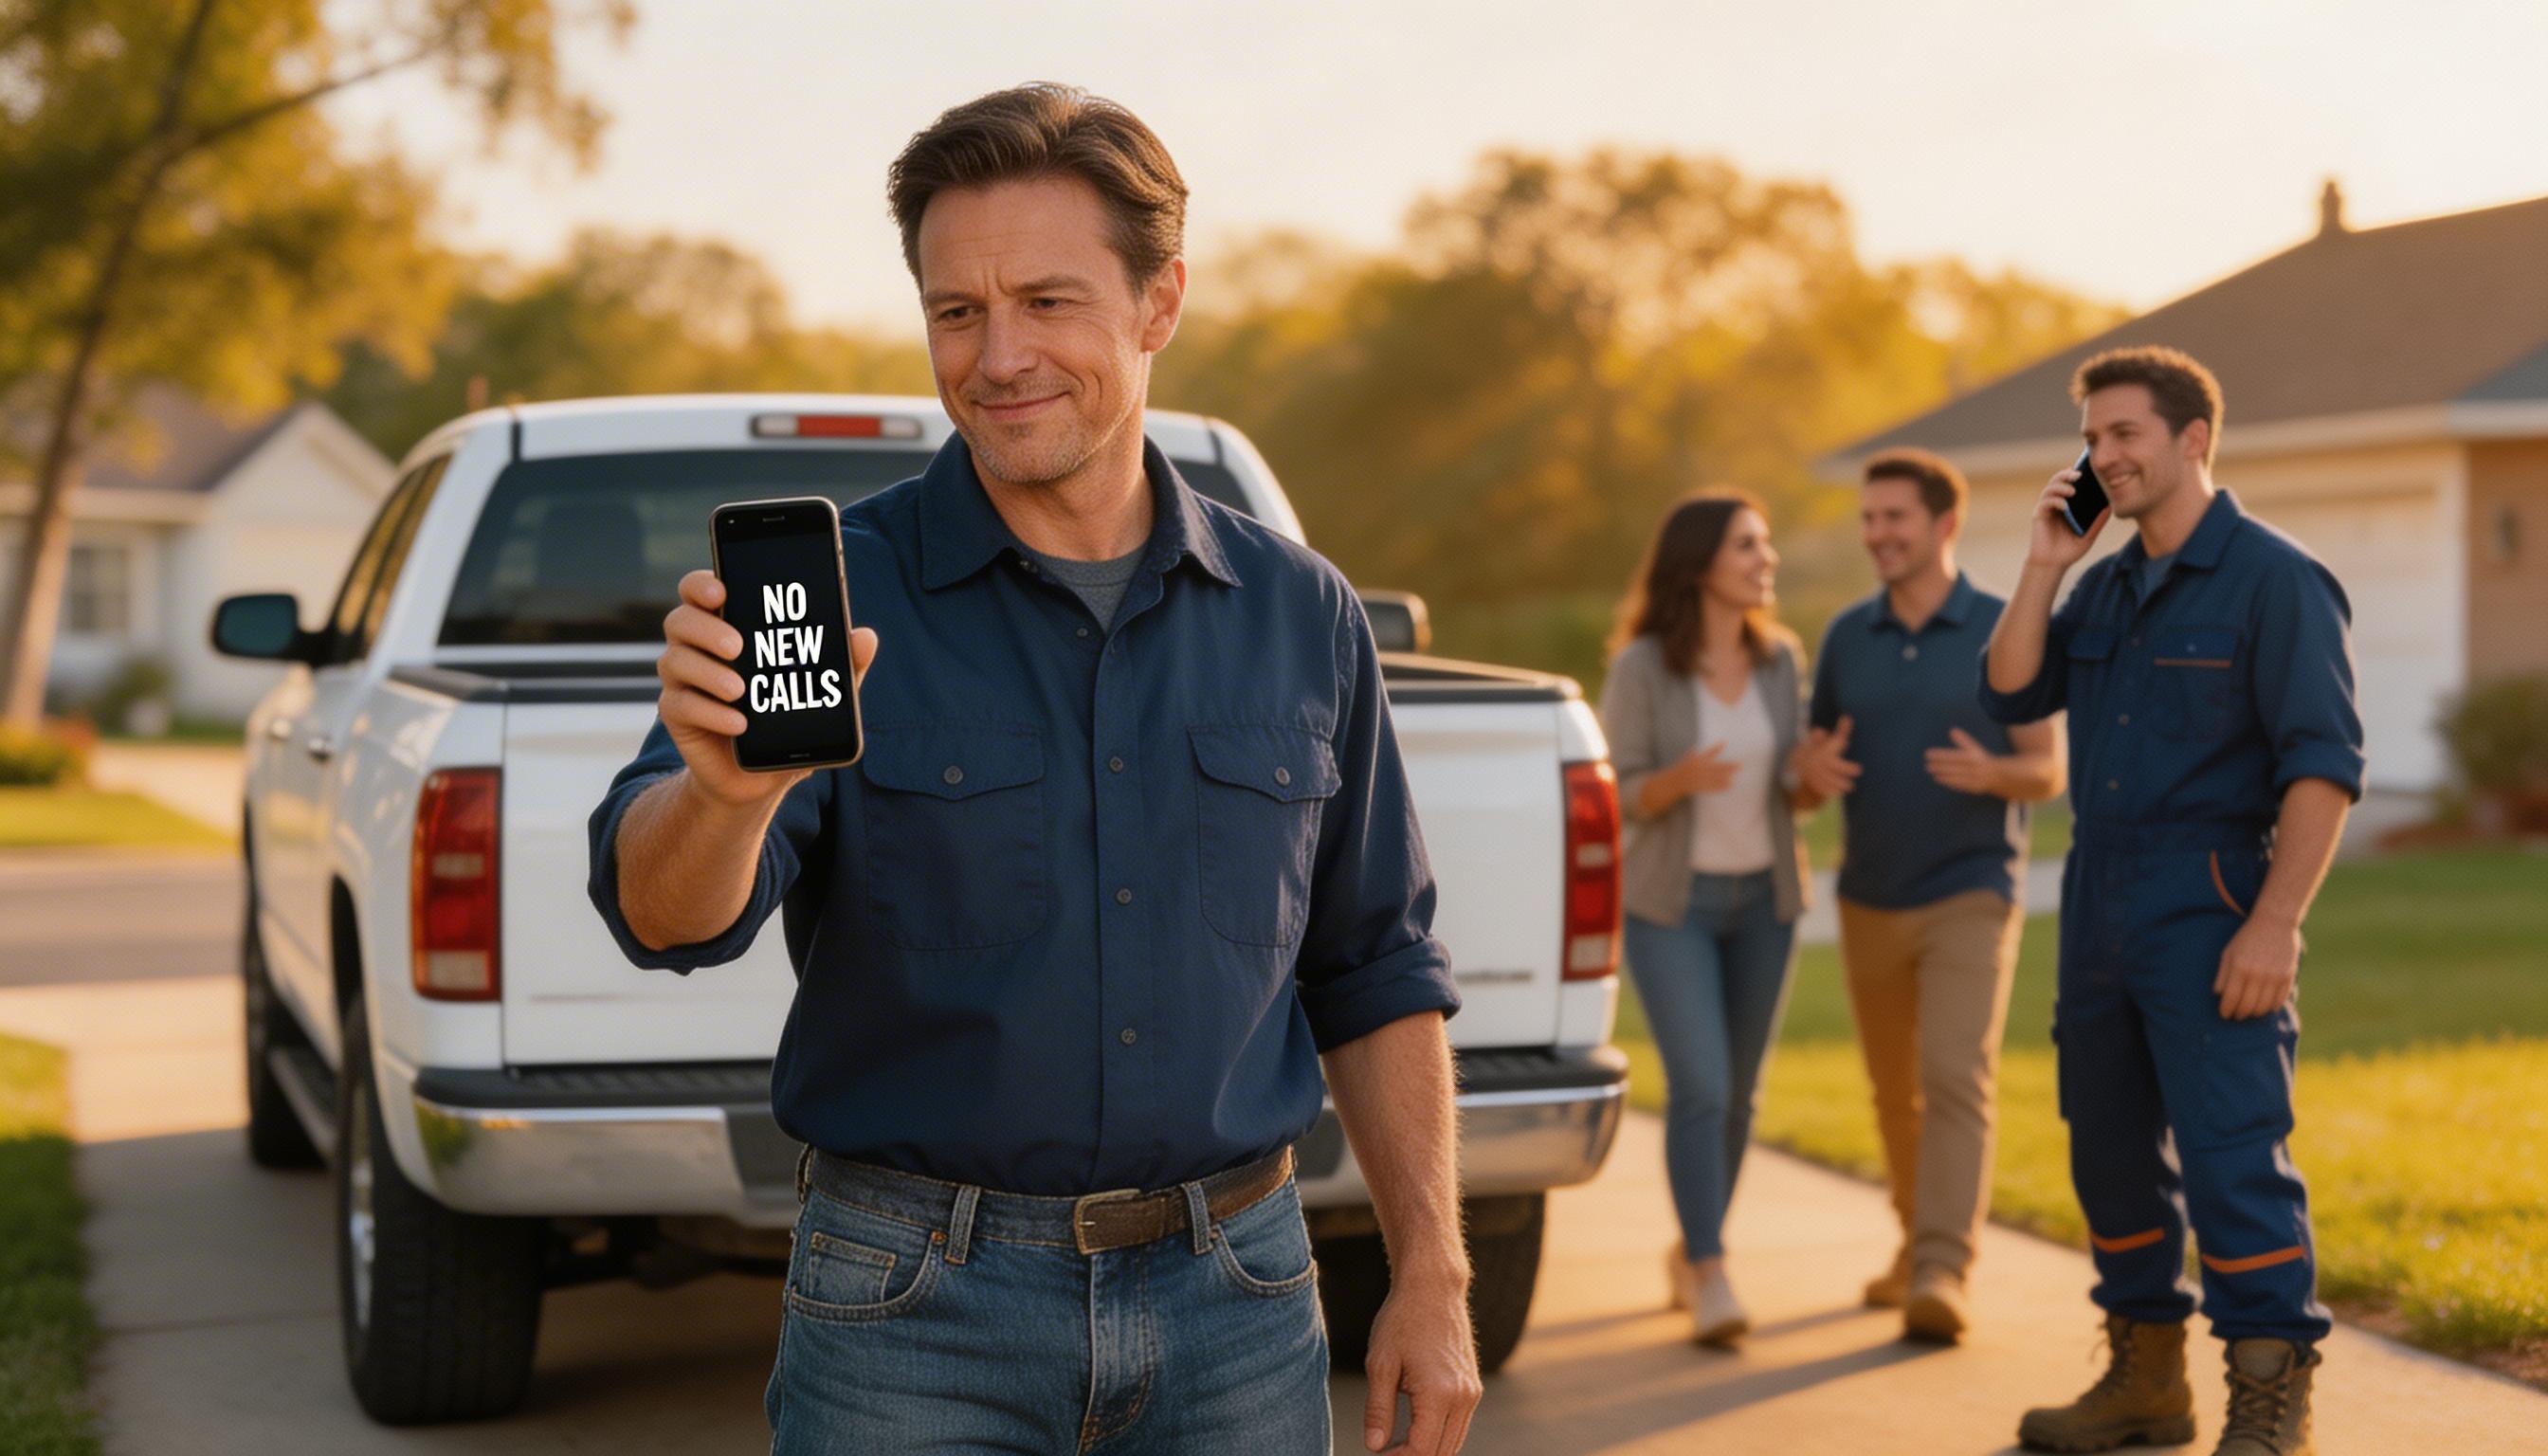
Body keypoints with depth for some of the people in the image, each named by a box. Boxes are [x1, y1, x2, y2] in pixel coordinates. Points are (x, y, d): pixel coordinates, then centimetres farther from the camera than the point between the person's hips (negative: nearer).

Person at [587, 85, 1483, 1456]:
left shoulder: (1300, 615, 5)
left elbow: (1375, 978, 13)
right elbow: (665, 915, -20)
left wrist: (1432, 1278, 5)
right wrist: (729, 790, -42)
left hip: (1233, 1303, 3)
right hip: (914, 1311, -2)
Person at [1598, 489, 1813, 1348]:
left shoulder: (1780, 660, 2)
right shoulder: (1640, 668, -11)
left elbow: (1789, 781, 10)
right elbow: (1620, 795, -9)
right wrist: (1679, 781, -30)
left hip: (1763, 899, 5)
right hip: (1672, 900, -5)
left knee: (1738, 1092, 9)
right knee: (1700, 1087, -15)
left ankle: (1687, 1254, 26)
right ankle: (1711, 1280, -10)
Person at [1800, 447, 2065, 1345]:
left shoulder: (2002, 632, -4)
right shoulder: (1846, 638, 6)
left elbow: (2048, 772, -4)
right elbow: (1817, 766, 10)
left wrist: (1990, 773, -26)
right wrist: (1811, 773, -15)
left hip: (1970, 895, -4)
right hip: (1870, 899, 4)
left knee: (1956, 1080, -17)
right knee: (1896, 1093, 15)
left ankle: (1942, 1278, -23)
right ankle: (1917, 1243, 34)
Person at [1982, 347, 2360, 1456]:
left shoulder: (2274, 579, -9)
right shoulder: (2106, 586, 14)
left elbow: (2325, 766, -15)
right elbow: (2011, 696, 8)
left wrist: (2274, 925, -22)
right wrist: (2044, 565, 0)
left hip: (2210, 913, -8)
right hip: (2099, 907, 8)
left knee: (2232, 1154, -11)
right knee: (2110, 1149, 13)